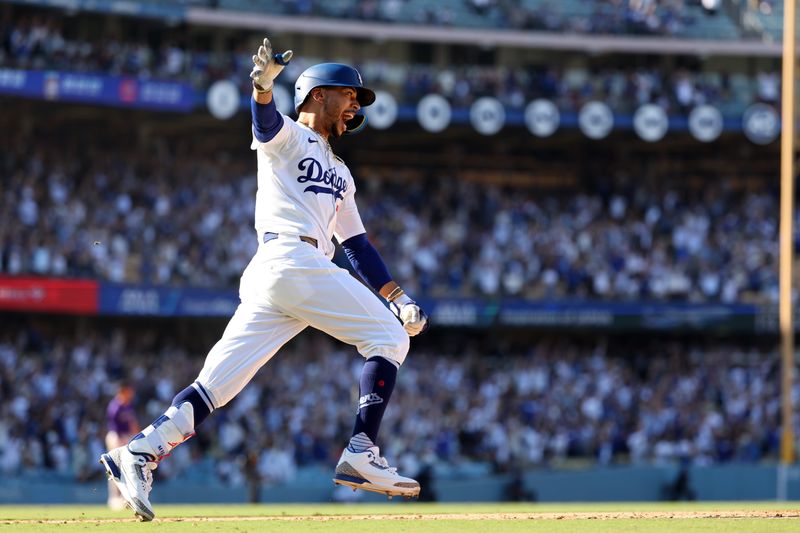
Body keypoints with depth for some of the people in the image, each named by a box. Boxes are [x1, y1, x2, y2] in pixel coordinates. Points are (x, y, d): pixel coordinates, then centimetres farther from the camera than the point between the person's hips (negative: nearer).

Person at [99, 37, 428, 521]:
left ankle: (139, 455, -16)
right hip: (292, 259, -8)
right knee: (388, 337, -5)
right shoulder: (288, 137, 8)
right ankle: (361, 455, -13)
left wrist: (399, 297, 21)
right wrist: (264, 82, -39)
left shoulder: (339, 173, 33)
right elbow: (266, 119, -16)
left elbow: (357, 244, 31)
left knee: (218, 382, -5)